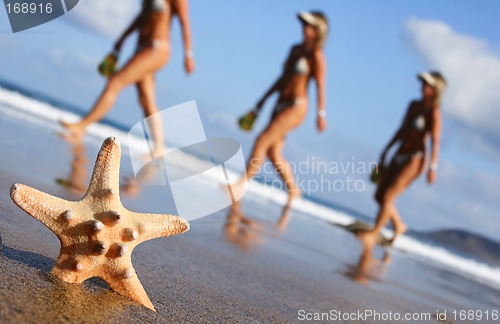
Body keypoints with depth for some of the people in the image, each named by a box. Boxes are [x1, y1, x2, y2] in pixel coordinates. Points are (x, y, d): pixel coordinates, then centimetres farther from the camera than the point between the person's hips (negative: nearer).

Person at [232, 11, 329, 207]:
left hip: (296, 106, -8)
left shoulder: (316, 55, -9)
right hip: (281, 104, 8)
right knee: (273, 153, 9)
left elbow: (320, 86, -14)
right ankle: (293, 189, 23)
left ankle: (242, 184, -12)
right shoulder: (296, 49, 14)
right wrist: (264, 99, 21)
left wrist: (321, 114, -19)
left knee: (262, 141, -16)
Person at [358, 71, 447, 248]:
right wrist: (386, 150, 21)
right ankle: (398, 225, 30)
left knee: (387, 196, -11)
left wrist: (432, 167, -29)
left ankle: (373, 234, 3)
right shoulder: (414, 105, 10)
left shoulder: (434, 112, -13)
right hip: (399, 157, 8)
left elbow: (435, 140, -21)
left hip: (415, 160, -8)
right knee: (379, 195, 10)